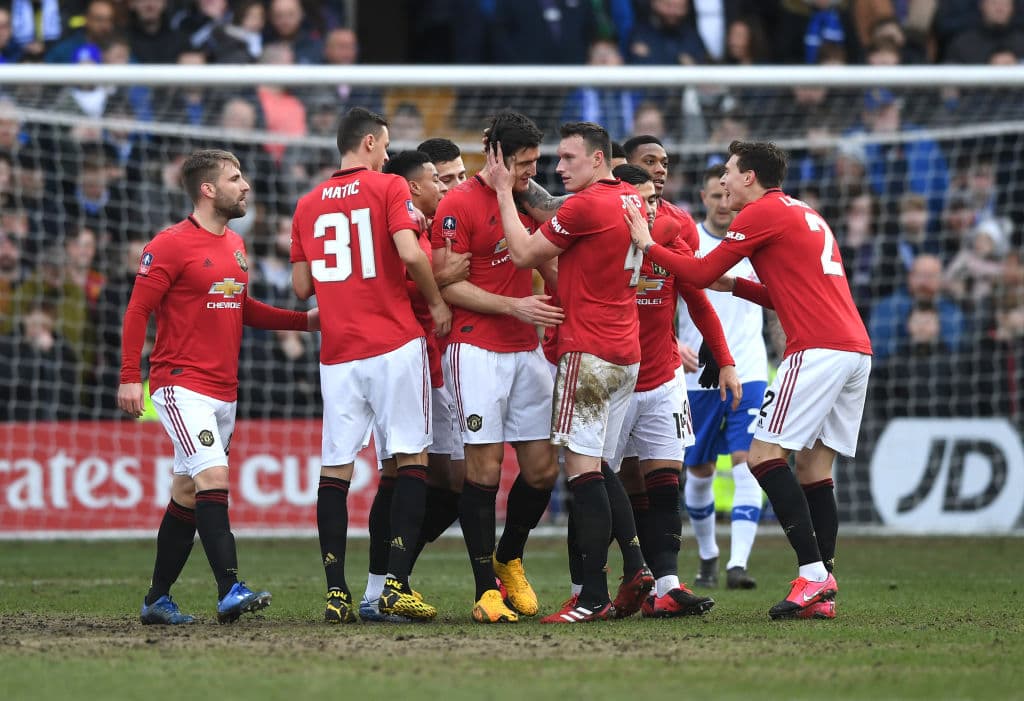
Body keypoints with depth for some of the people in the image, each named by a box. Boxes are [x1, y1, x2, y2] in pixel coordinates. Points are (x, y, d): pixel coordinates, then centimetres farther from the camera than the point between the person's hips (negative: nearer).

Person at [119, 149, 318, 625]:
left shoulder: (235, 245, 15)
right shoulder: (171, 245, -10)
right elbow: (137, 311, -10)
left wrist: (306, 321, 18)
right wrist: (129, 377, -16)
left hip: (223, 389, 8)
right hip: (181, 385, -8)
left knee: (188, 494, 11)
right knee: (214, 477, -20)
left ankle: (157, 600, 18)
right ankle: (229, 591, -25)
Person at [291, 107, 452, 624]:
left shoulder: (308, 205, 12)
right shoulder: (389, 188, -2)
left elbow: (302, 287, 12)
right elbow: (410, 253, -15)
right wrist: (436, 302, -2)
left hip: (337, 355, 4)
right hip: (395, 345, -4)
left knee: (336, 468, 4)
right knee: (411, 458, 1)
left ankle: (336, 592, 0)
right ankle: (396, 585, -8)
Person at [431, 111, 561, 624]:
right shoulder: (459, 205, -9)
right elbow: (449, 285, -11)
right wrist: (514, 306, -17)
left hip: (526, 350, 7)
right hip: (476, 349, -7)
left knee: (542, 468, 4)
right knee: (484, 468, -8)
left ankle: (509, 561, 26)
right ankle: (487, 589, -3)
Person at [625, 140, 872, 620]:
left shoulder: (763, 213, -2)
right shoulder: (806, 216, 26)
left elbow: (701, 274, 0)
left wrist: (647, 245, 12)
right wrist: (735, 285, 26)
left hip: (818, 350, -9)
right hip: (856, 349, 9)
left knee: (764, 454, -8)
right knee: (813, 465, 9)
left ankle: (813, 573, -18)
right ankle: (822, 593, 2)